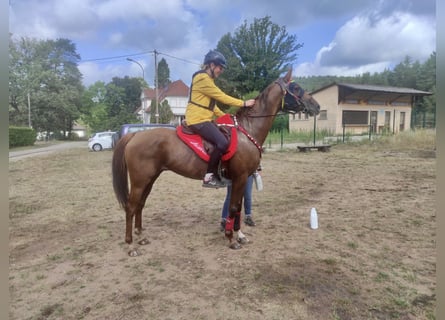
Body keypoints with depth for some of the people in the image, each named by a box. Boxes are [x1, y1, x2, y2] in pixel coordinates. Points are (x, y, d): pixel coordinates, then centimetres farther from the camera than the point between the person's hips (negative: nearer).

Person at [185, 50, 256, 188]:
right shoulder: (203, 78, -13)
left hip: (204, 119, 11)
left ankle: (216, 173, 18)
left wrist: (224, 116, 15)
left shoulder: (207, 79, 20)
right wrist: (244, 103, -8)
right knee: (223, 143, -25)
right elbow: (221, 97, -14)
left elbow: (211, 102, 22)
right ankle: (209, 177, -15)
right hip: (198, 120, -11)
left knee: (225, 138, 15)